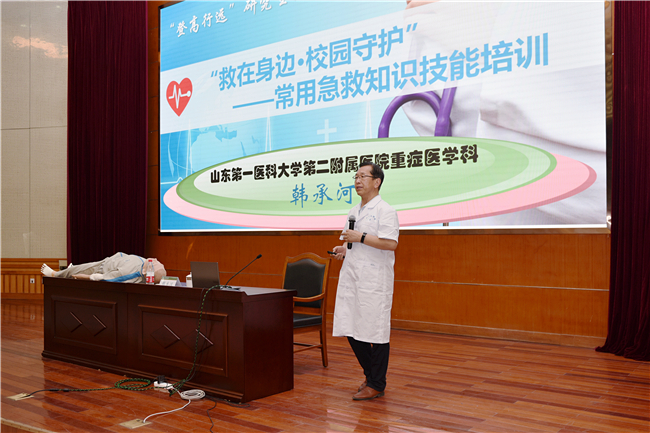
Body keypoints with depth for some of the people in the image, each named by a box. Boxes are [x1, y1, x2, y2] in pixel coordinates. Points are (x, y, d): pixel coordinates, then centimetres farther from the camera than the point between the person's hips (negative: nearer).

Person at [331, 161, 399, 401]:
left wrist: (360, 237, -18)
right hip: (351, 277, 8)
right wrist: (344, 250, 9)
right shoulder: (354, 211, 19)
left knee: (376, 333, 0)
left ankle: (376, 385, 13)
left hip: (374, 280, -8)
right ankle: (371, 375, 27)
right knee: (351, 329, 9)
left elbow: (390, 243, -19)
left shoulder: (385, 210, -8)